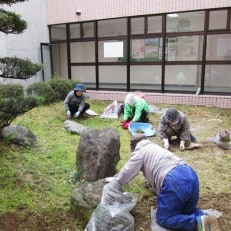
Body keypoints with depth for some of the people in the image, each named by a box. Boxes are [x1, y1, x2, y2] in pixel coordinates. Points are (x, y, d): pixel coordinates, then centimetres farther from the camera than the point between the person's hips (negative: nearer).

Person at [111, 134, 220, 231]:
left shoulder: (139, 152, 12)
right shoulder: (156, 147, 35)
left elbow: (126, 173, 12)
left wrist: (113, 182, 28)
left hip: (175, 181, -8)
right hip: (191, 175, 8)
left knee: (163, 219, 5)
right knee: (188, 211, 28)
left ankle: (197, 222, -14)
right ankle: (205, 218, -2)